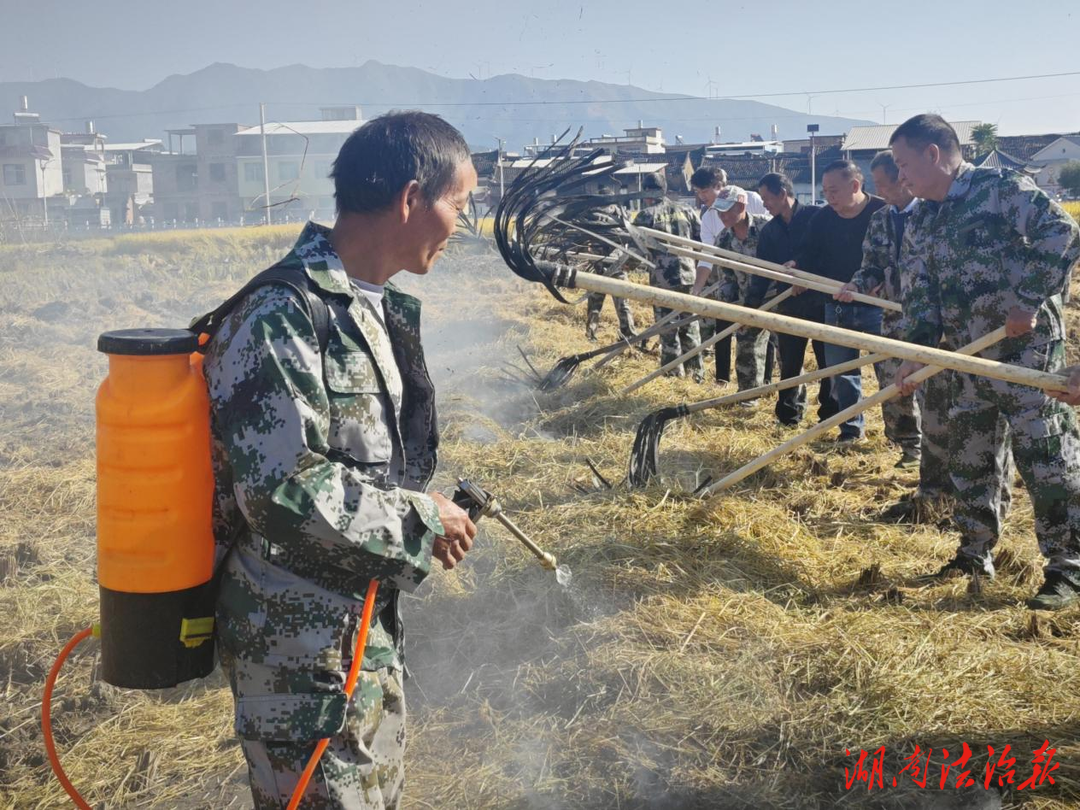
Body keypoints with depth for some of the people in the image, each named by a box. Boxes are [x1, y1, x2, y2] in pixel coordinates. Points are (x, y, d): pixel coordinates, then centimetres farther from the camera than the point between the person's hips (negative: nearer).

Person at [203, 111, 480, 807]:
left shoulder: (375, 308, 8)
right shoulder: (284, 318, -23)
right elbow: (283, 489, -28)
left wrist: (427, 507, 5)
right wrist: (419, 520, -18)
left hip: (371, 626, 9)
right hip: (304, 648, -9)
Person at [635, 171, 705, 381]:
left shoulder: (646, 215, -4)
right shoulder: (686, 211, 7)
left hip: (662, 279, -4)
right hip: (688, 276, 4)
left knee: (668, 329, 5)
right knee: (690, 326, 14)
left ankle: (675, 374, 9)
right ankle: (696, 372, 18)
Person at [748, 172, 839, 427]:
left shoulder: (816, 217, -7)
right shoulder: (769, 231, 8)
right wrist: (751, 306, 2)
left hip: (820, 301, -4)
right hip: (789, 305, 4)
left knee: (828, 360, 4)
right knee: (789, 363, 8)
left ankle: (830, 413, 15)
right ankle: (788, 413, 20)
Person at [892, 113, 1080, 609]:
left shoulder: (1001, 189, -11)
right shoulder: (920, 224, 12)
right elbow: (921, 295, 12)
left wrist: (1029, 301, -21)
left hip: (1026, 346, -8)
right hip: (968, 359, 8)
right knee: (967, 457, 13)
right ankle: (975, 554, 27)